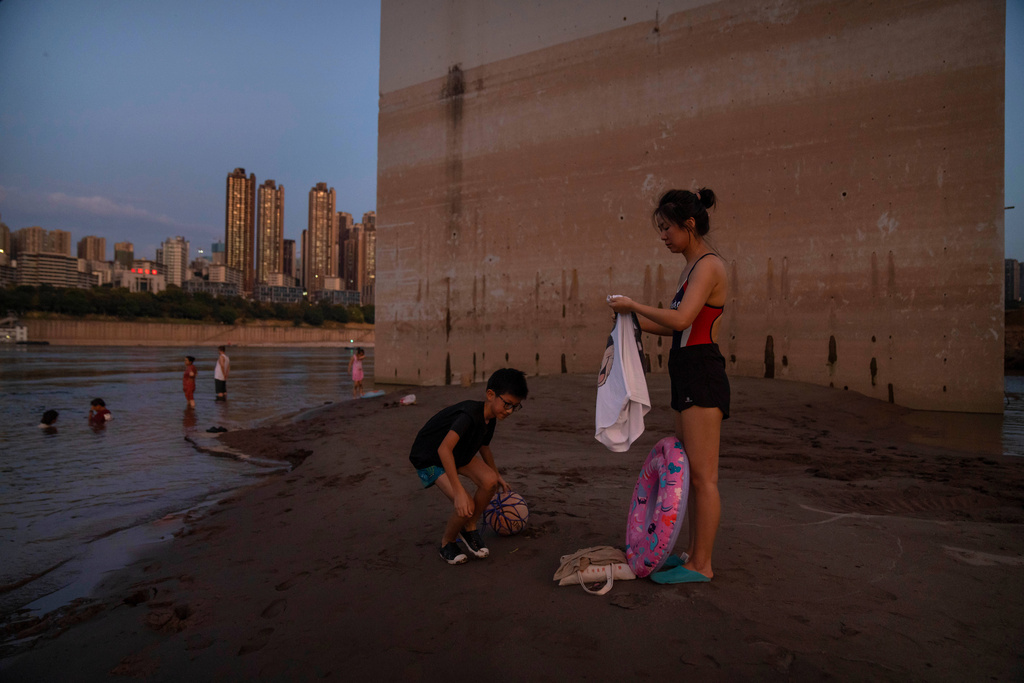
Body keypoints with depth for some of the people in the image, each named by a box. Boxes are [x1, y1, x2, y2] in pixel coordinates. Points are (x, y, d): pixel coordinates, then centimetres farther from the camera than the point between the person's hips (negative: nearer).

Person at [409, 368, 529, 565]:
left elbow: (484, 446, 14)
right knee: (466, 507, -23)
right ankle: (447, 543, 7)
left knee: (489, 481, -16)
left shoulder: (490, 417, -7)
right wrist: (459, 492, -47)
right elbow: (444, 449, -46)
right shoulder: (471, 413, -35)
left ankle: (469, 529, 8)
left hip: (458, 453, 8)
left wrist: (497, 475, 25)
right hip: (429, 458, -8)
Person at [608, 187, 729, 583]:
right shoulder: (691, 268, 17)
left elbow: (681, 319, -25)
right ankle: (695, 555, 25)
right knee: (690, 472, 14)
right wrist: (635, 322, 11)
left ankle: (701, 565, 8)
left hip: (702, 376, -10)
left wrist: (633, 305, -15)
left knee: (703, 475, -2)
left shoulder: (709, 265, -12)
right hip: (688, 377, 10)